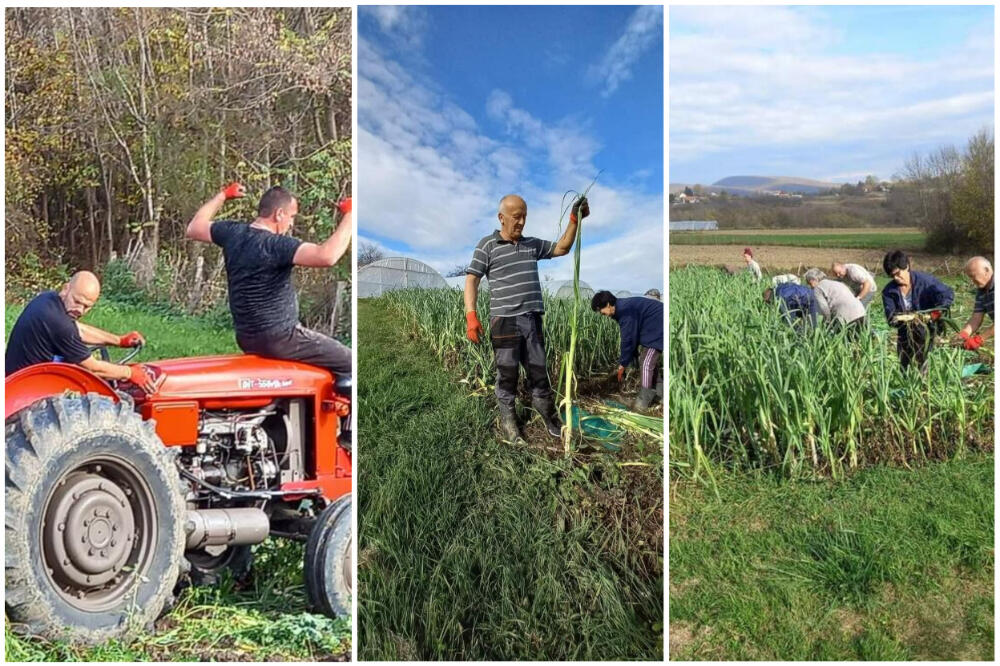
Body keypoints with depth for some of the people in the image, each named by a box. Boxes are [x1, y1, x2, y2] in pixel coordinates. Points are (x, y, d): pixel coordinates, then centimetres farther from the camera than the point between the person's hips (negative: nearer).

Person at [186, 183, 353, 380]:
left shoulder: (233, 233, 0)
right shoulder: (276, 245, -23)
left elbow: (194, 228, 21)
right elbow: (327, 256, -37)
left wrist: (222, 195, 27)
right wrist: (349, 215, -28)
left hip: (246, 338, 9)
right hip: (278, 339, -9)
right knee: (348, 362, -1)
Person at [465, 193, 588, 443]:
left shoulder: (533, 244, 13)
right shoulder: (487, 245, -2)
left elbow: (562, 248, 21)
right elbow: (471, 280, -5)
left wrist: (574, 220, 8)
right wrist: (471, 316, -15)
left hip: (533, 320, 5)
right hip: (504, 322, -5)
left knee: (539, 373, 11)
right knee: (507, 376, 4)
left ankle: (552, 423, 19)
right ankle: (508, 422, 16)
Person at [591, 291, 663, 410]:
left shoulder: (625, 311, -23)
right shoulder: (623, 307, 8)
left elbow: (628, 339, -20)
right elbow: (632, 336, 13)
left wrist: (623, 363, -10)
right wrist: (624, 360, 11)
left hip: (657, 328, -11)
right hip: (654, 329, 11)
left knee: (647, 364, -13)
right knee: (645, 361, 17)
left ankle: (643, 400, -10)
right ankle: (650, 394, 27)